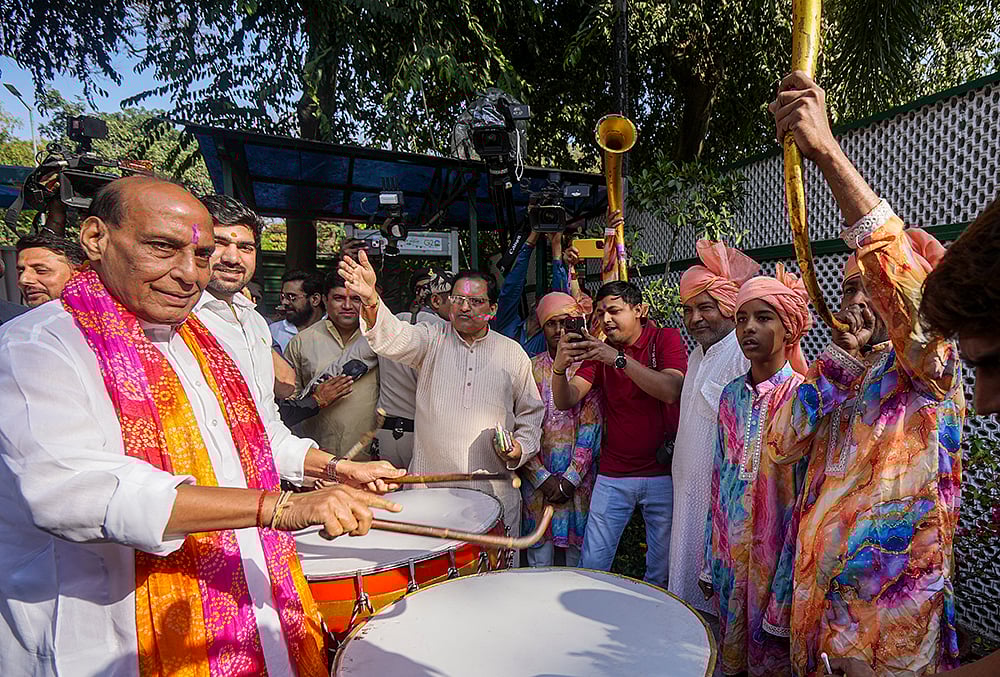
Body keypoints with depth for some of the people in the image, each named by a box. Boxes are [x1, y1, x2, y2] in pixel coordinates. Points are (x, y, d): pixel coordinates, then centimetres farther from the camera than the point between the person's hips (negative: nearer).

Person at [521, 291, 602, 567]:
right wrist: (542, 477, -10)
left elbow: (591, 428, -5)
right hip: (537, 479, 1)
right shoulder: (530, 369, 3)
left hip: (579, 479, 0)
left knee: (579, 558, 8)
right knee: (539, 560, 6)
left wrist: (570, 479, -11)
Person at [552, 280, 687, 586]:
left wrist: (620, 359, -30)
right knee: (592, 565, 3)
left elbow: (671, 391, -20)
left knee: (662, 571, 8)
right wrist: (560, 367, -26)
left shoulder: (666, 339, -2)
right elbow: (566, 401, -5)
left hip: (663, 472, -2)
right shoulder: (598, 350, 7)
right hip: (612, 476, 2)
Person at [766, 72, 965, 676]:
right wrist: (839, 356, -7)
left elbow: (905, 274, -29)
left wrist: (828, 151, -39)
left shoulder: (929, 364, -9)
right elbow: (784, 442, 0)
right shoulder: (839, 372, 11)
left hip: (892, 594, -6)